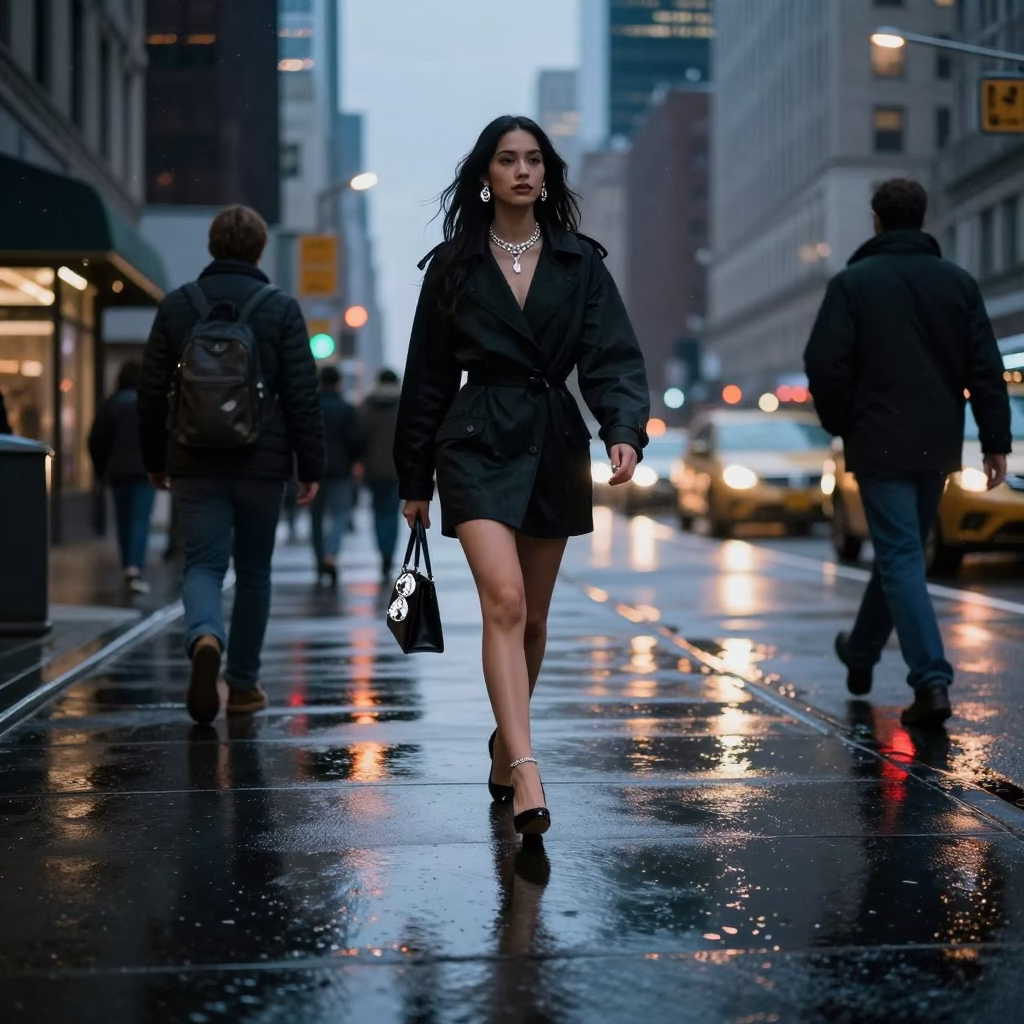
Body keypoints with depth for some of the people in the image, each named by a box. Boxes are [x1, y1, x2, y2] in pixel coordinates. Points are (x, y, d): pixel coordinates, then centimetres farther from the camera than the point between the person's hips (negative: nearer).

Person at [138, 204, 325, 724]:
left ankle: (205, 638, -29)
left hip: (195, 465, 1)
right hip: (261, 465, -1)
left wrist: (155, 459, 16)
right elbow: (303, 396, -6)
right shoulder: (281, 309, -3)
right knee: (253, 572, 12)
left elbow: (151, 390, 5)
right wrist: (310, 466, 1)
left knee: (203, 564, 2)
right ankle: (243, 683, 17)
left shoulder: (176, 305, 3)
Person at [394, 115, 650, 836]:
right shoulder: (454, 265, 5)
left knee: (532, 617, 11)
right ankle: (526, 773, -24)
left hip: (554, 444, 2)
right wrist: (415, 479, 8)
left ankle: (506, 745, 32)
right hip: (477, 443, -2)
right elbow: (428, 377, 8)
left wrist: (625, 431, -22)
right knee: (503, 600, -19)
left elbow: (613, 356, -3)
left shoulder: (579, 263, 6)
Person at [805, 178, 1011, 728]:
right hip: (936, 444, 4)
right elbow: (985, 368, 2)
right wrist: (995, 441, 4)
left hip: (879, 443, -4)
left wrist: (841, 425, 6)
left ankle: (931, 679, -17)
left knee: (900, 558, -5)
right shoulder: (958, 281, 5)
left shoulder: (853, 282, -5)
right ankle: (861, 652, 37)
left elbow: (825, 365, -10)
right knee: (902, 550, 19)